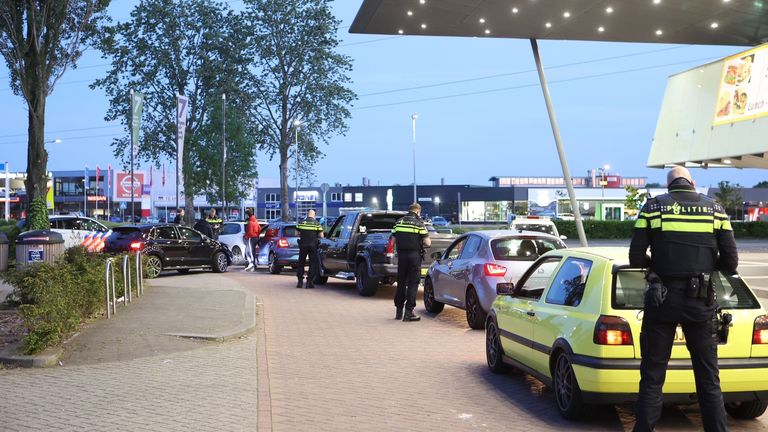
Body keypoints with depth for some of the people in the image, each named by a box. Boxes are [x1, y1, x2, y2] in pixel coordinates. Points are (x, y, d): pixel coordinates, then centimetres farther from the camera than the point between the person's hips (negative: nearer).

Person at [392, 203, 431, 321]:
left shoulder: (399, 222, 7)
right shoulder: (419, 223, -6)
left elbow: (394, 241, 10)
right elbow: (427, 243, -9)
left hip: (401, 255, 4)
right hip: (414, 255, -4)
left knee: (401, 283, 15)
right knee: (413, 283, 1)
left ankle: (398, 311, 20)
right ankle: (409, 312, -3)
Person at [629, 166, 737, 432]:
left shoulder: (653, 207, -1)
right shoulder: (715, 209, 4)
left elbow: (636, 258, -4)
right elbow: (730, 262, 1)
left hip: (662, 300, -1)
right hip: (701, 302, 1)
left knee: (652, 377, 8)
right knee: (709, 380, 12)